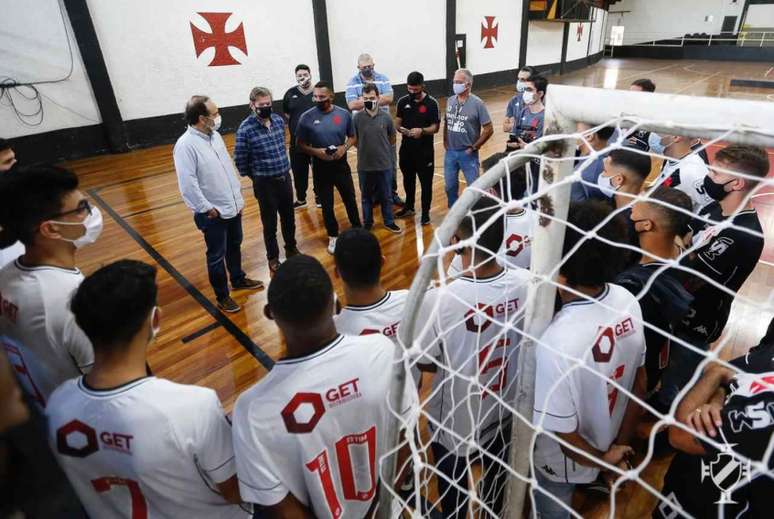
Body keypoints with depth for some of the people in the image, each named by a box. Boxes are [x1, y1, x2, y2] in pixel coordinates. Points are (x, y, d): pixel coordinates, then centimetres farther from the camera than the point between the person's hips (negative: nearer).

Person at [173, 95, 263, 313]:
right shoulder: (186, 145, -21)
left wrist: (239, 194, 13)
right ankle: (222, 296, 24)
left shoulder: (215, 135, 4)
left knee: (235, 246, 23)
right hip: (213, 214, -7)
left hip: (233, 207, 7)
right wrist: (206, 208, -19)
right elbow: (187, 183, -24)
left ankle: (238, 279, 45)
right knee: (217, 256, 8)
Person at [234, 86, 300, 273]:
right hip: (265, 183, -5)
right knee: (269, 222, 9)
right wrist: (256, 176, 3)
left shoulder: (279, 120, 0)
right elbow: (239, 160, -9)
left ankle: (291, 248, 40)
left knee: (289, 217, 18)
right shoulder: (245, 128, -16)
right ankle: (273, 256, 28)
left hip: (285, 178, 5)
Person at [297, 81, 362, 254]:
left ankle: (357, 230, 38)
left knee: (350, 199, 16)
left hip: (341, 164, 1)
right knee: (327, 204, 11)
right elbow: (300, 144, -2)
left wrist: (344, 147, -14)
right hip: (320, 167, -1)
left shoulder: (344, 114, -6)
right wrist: (315, 151, -20)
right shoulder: (306, 117, -10)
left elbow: (352, 137, 6)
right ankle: (333, 236, 30)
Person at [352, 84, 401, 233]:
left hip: (384, 164, 0)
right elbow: (354, 140, 3)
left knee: (385, 196, 13)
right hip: (364, 165, 0)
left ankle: (389, 222, 29)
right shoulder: (357, 118, -8)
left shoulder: (386, 117, -7)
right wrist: (365, 149, 8)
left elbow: (392, 139, 7)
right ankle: (367, 223, 30)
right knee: (366, 197, 15)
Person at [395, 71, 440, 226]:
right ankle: (409, 207, 36)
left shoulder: (431, 103, -8)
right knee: (408, 180, 17)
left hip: (425, 150, -3)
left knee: (426, 182, 4)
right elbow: (397, 123, 5)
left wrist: (422, 131, -26)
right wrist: (401, 129, -18)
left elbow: (435, 127, -8)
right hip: (406, 149, 4)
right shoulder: (402, 101, 2)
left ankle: (425, 213, 18)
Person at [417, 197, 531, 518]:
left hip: (454, 419, -3)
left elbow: (424, 363, -18)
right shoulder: (527, 284, -23)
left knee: (453, 486, 27)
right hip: (506, 409, 4)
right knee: (497, 473, 34)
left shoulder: (438, 300, -35)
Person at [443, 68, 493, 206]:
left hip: (467, 153, -5)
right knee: (450, 186, 14)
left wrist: (474, 147, -10)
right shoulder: (450, 101, 3)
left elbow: (488, 130, -10)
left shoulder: (477, 103, -12)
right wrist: (445, 142, 7)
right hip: (450, 152, 5)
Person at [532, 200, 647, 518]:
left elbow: (564, 434, -27)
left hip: (563, 462, -5)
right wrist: (621, 445, 8)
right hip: (605, 441, 5)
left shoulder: (557, 343, -42)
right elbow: (639, 384, -5)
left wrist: (603, 459, -6)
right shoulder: (628, 301, -19)